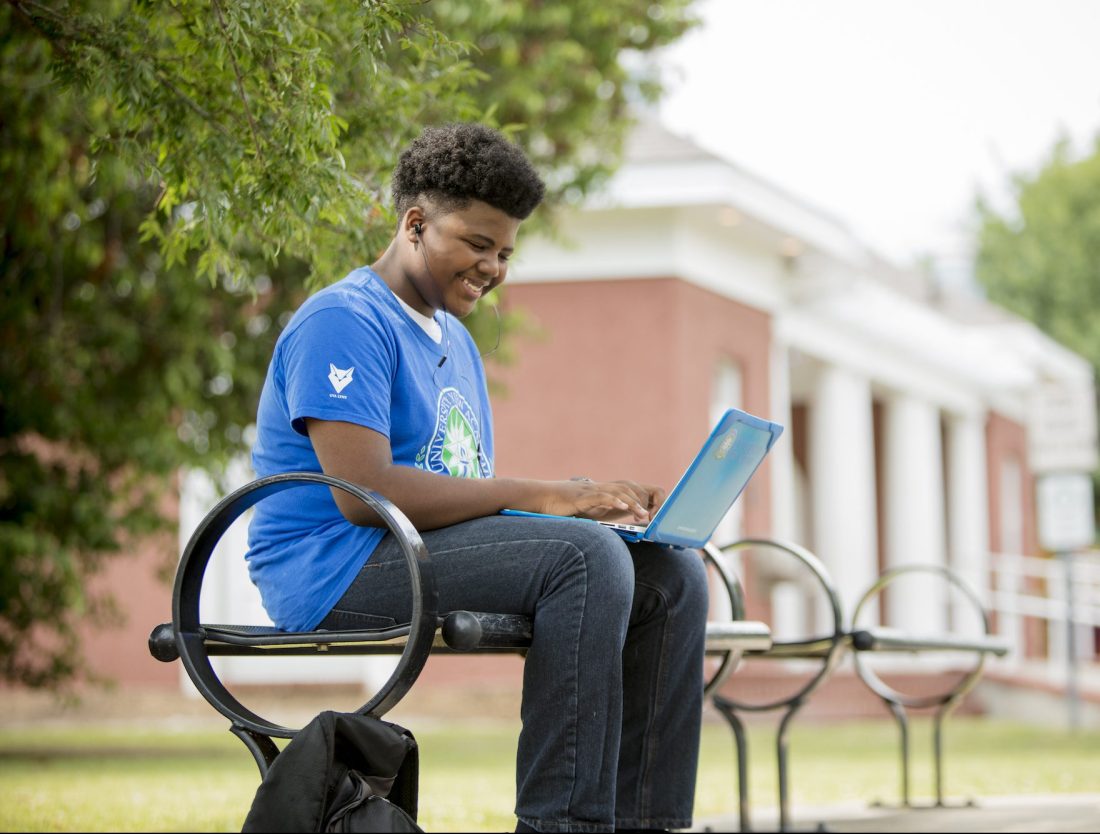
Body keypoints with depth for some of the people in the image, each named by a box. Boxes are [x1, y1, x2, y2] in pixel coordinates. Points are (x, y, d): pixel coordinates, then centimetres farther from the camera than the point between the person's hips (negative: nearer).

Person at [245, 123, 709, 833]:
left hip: (432, 555, 9)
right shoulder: (343, 321, -8)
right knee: (585, 556, -29)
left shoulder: (455, 342, 23)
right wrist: (541, 495, -19)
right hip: (337, 570, -9)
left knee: (671, 570, -6)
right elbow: (363, 493, -20)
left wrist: (594, 499, -1)